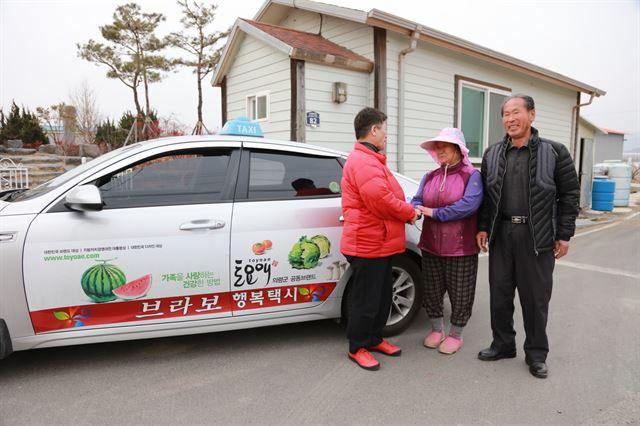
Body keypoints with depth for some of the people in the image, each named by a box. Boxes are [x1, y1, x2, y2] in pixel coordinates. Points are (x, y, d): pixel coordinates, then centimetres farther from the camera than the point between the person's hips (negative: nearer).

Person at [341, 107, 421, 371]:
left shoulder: (369, 159, 18)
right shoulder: (363, 161, -19)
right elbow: (380, 199, -29)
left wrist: (407, 211, 4)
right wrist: (410, 213, -13)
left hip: (379, 243, 11)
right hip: (368, 245, -11)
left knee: (382, 296, 20)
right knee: (366, 300, 2)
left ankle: (374, 339, 35)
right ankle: (357, 348, 19)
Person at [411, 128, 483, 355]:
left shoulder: (472, 175, -6)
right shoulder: (429, 177, 11)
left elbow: (469, 204, -21)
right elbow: (417, 200, 3)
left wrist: (435, 213, -20)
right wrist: (415, 210, -22)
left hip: (461, 247, -5)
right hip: (431, 244, 5)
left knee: (460, 293, 7)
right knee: (432, 290, 15)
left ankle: (455, 334, 27)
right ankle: (437, 329, 35)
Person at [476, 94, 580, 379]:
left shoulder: (554, 152, -2)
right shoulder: (492, 154, 8)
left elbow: (569, 194, -1)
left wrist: (564, 235, -4)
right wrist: (483, 227, 6)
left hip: (537, 237, -3)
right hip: (501, 234, 4)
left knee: (535, 297, 6)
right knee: (499, 293, 11)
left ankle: (536, 353, 24)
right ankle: (503, 344, 29)